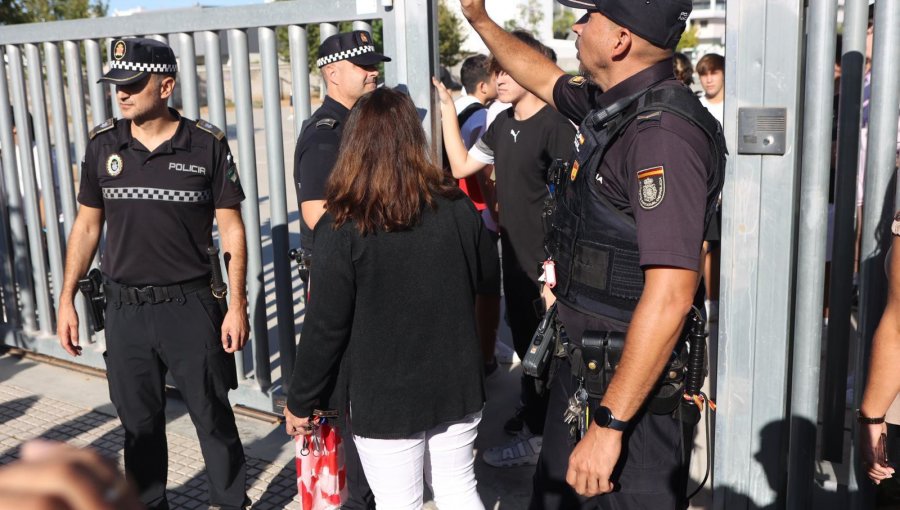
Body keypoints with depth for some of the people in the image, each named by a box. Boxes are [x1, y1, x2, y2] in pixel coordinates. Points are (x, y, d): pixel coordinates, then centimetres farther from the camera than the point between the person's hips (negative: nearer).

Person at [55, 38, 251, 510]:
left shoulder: (207, 145, -8)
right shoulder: (103, 143, 1)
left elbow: (231, 229, -4)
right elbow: (87, 225, 9)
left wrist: (237, 305, -8)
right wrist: (66, 300, 7)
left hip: (191, 305, -3)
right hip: (125, 308, 3)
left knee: (212, 415, 8)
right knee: (139, 421, 14)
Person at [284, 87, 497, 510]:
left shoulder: (341, 229, -17)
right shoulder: (457, 207, -6)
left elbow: (325, 327, -13)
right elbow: (487, 271, 11)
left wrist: (300, 402, 0)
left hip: (386, 398, -3)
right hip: (456, 385, 4)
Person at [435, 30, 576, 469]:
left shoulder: (555, 125, -17)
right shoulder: (503, 124, 7)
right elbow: (461, 166, 12)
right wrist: (447, 111, 6)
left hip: (545, 260, -8)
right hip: (514, 252, 8)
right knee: (523, 338, 20)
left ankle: (536, 436, 18)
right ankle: (533, 411, 39)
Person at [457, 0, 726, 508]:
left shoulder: (663, 132, -25)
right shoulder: (610, 105, 3)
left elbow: (670, 297, -30)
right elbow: (546, 78, 27)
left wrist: (609, 424, -28)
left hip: (633, 383, -9)